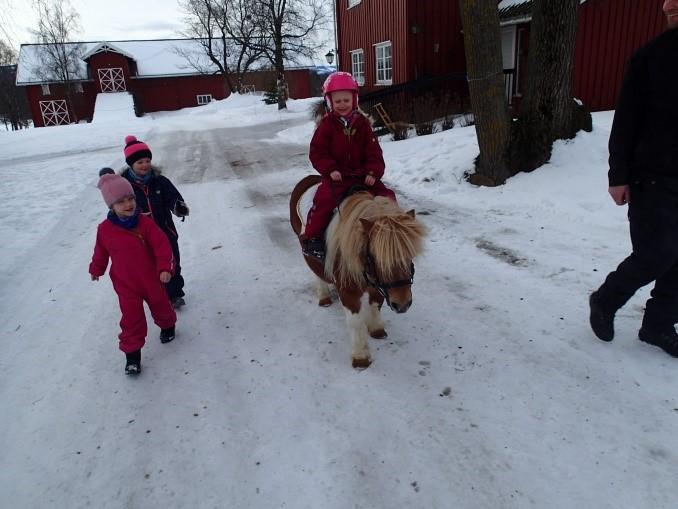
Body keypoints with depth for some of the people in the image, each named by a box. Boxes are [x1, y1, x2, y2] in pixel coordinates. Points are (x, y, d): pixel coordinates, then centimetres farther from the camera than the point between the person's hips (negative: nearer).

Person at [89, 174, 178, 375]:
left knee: (160, 306, 20)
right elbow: (101, 251, 9)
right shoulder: (105, 229, -10)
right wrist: (96, 269, 22)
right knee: (131, 318, -2)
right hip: (125, 284, 0)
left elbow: (161, 245, -18)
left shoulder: (144, 223, -15)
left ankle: (167, 325, 51)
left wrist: (165, 267, -28)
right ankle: (132, 353, 11)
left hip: (151, 279, 0)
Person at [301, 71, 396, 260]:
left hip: (362, 174, 3)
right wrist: (330, 169, -18)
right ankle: (311, 238, -13)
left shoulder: (362, 123, 7)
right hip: (336, 175, -3)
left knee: (387, 196, -7)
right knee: (324, 199, -27)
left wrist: (373, 172, -10)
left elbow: (374, 151, 6)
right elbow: (316, 152, -3)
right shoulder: (327, 124, 0)